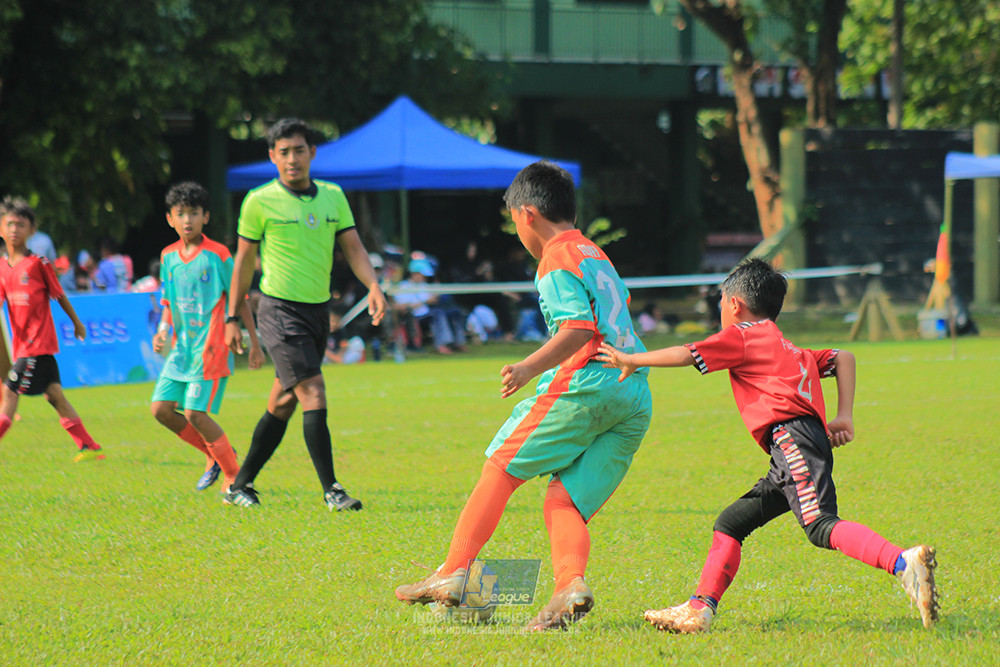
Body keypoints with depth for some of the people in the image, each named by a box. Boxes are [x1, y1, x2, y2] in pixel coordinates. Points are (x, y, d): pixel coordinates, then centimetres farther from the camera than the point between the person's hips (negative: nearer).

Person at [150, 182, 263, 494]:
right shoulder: (168, 256, 9)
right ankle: (214, 454, 18)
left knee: (195, 413, -13)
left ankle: (234, 475, 4)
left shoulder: (218, 255, -8)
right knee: (161, 408, -1)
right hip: (182, 347, 7)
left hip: (211, 347, -7)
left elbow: (239, 300, -4)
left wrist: (254, 343, -3)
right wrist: (163, 330, 0)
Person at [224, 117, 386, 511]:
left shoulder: (333, 196, 8)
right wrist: (232, 318, 3)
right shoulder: (260, 202, -5)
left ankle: (240, 486, 22)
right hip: (280, 311, -6)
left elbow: (353, 246, 8)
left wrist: (373, 286, -11)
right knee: (313, 394, -17)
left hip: (318, 311, 6)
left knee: (283, 404, 11)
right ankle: (330, 490, -16)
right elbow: (244, 260, 1)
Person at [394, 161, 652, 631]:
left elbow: (580, 327, -16)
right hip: (636, 398, 8)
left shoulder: (558, 259, -2)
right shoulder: (597, 255, 25)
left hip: (584, 383, -8)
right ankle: (570, 584, -24)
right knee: (564, 501, 3)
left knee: (500, 470, 1)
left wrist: (531, 366, -23)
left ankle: (453, 574, -3)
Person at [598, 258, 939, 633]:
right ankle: (699, 610, 14)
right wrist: (844, 417, 18)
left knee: (820, 526, -26)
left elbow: (689, 355, 3)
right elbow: (843, 359, 29)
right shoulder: (790, 350, 33)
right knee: (730, 524, 15)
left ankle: (905, 564, -43)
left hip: (791, 436, -9)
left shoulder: (741, 336, 9)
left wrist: (632, 360, 16)